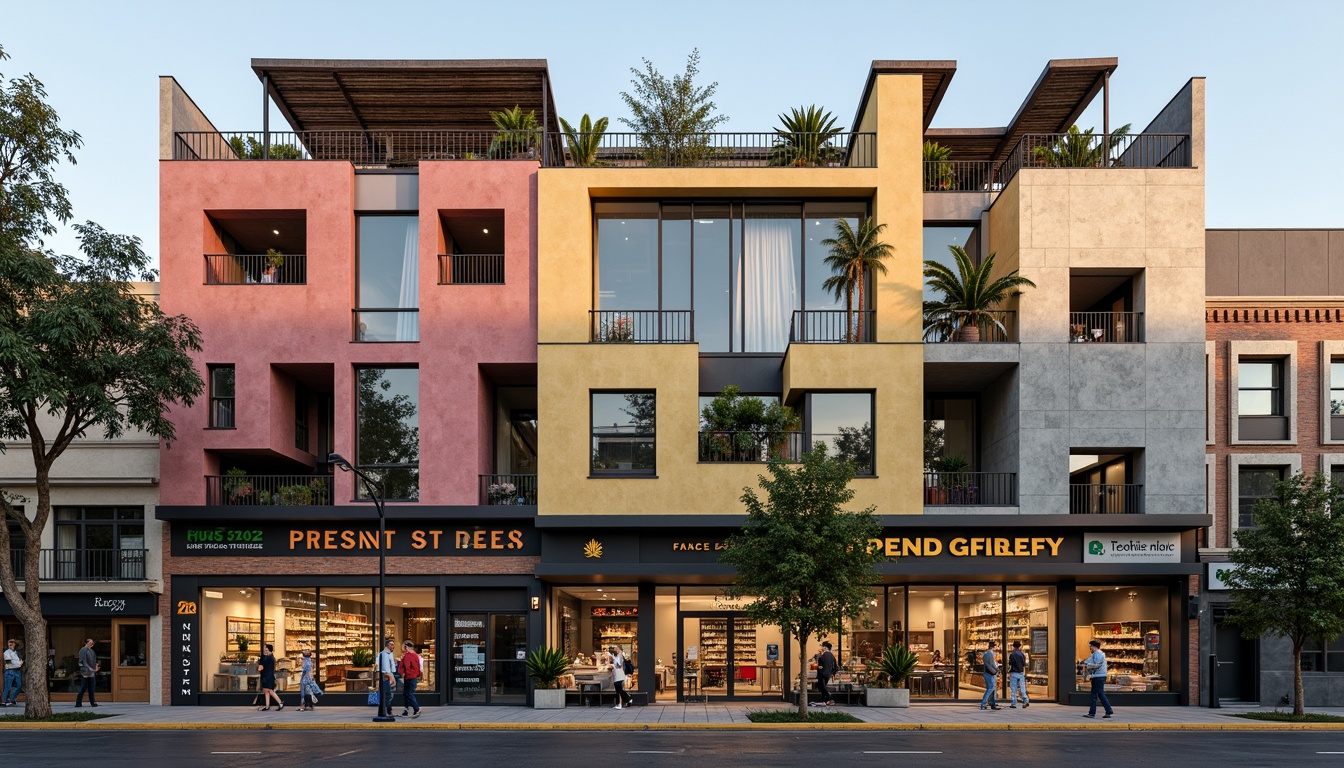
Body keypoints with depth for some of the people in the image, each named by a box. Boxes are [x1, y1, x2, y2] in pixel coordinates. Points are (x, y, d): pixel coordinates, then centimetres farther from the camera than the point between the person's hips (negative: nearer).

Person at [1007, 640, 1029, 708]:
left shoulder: (1012, 655, -8)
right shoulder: (1022, 654, 3)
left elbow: (1010, 665, -9)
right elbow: (1024, 665, 6)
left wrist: (1009, 673, 0)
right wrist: (1024, 673, 15)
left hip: (1014, 673, -3)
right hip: (1021, 673, 3)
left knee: (1013, 689, 2)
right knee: (1022, 688, 5)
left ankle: (1013, 704, 3)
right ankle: (1025, 701, -11)